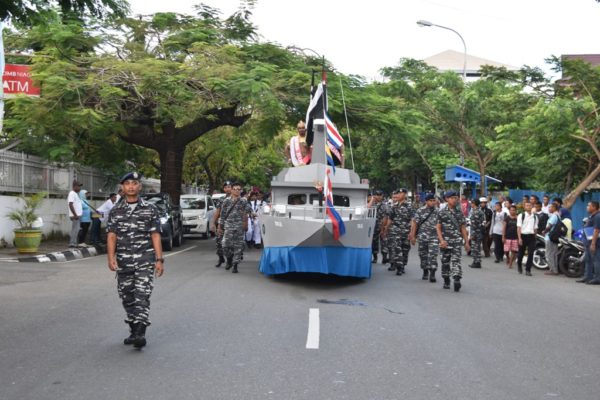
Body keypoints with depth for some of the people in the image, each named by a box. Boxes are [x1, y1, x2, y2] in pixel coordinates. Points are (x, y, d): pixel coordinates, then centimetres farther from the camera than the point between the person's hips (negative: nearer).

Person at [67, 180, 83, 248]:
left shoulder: (76, 194, 18)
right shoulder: (72, 194, -11)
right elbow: (70, 205, -19)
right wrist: (75, 215, -21)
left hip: (78, 215, 10)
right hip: (75, 216, -10)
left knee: (76, 230, 11)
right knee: (75, 229, -10)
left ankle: (75, 243, 16)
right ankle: (72, 243, -8)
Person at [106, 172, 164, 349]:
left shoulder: (150, 209, 2)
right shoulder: (115, 211, 7)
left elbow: (155, 236, 1)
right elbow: (111, 236, 2)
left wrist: (159, 260, -4)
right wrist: (111, 257, -12)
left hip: (144, 260, -3)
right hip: (123, 262, 3)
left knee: (142, 296, -13)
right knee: (127, 298, 10)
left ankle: (140, 333, -15)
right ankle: (133, 331, 24)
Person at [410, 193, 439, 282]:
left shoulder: (438, 211, 4)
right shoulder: (420, 211, 1)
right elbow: (415, 224, 2)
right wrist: (413, 236, -1)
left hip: (434, 237, -1)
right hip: (422, 237, 1)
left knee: (433, 255, -12)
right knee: (423, 255, 10)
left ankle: (432, 274, -11)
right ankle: (425, 272, 26)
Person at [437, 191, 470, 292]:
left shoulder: (459, 212, 9)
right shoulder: (442, 213, 2)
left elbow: (463, 228, 11)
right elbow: (438, 227, 0)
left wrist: (466, 242, 8)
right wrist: (441, 240, -12)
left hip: (457, 241, 0)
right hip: (445, 241, 0)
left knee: (456, 260, -13)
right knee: (445, 261, 8)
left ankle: (457, 281, -21)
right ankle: (446, 281, 21)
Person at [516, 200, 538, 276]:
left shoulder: (535, 216, 9)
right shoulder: (521, 216, -2)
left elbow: (535, 228, 13)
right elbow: (519, 227, -6)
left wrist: (535, 237, 8)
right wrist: (519, 238, -13)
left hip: (531, 236, 2)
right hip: (523, 235, -2)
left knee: (531, 254, -6)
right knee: (521, 252, 10)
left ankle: (528, 270, 0)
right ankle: (519, 265, 37)